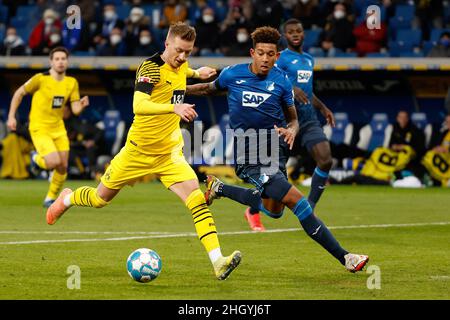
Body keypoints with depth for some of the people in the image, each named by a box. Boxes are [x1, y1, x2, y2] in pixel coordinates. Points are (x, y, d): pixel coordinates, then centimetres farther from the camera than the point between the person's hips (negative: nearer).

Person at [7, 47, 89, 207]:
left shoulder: (72, 82, 2)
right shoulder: (40, 79, -13)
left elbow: (75, 110, 0)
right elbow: (19, 93, -2)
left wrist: (82, 104, -23)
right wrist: (11, 116, -6)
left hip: (58, 128, 5)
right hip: (39, 128, -5)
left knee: (63, 167, 0)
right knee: (54, 162, -22)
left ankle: (51, 198, 23)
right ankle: (37, 159, 14)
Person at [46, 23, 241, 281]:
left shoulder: (181, 66, 3)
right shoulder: (151, 67, -19)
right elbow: (138, 105, -38)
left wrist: (197, 73, 26)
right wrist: (174, 107, -50)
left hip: (170, 153, 4)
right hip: (139, 151, -4)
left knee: (196, 199, -18)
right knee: (101, 199, 14)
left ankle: (218, 262, -25)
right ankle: (67, 199, 48)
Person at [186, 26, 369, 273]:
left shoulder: (282, 81, -3)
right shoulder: (232, 75, -7)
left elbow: (293, 119, 6)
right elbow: (210, 89, 15)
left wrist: (291, 130, -16)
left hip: (274, 150, 5)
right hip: (247, 156, -5)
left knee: (273, 210, 21)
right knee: (295, 200, -18)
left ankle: (219, 189, 39)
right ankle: (343, 257, -14)